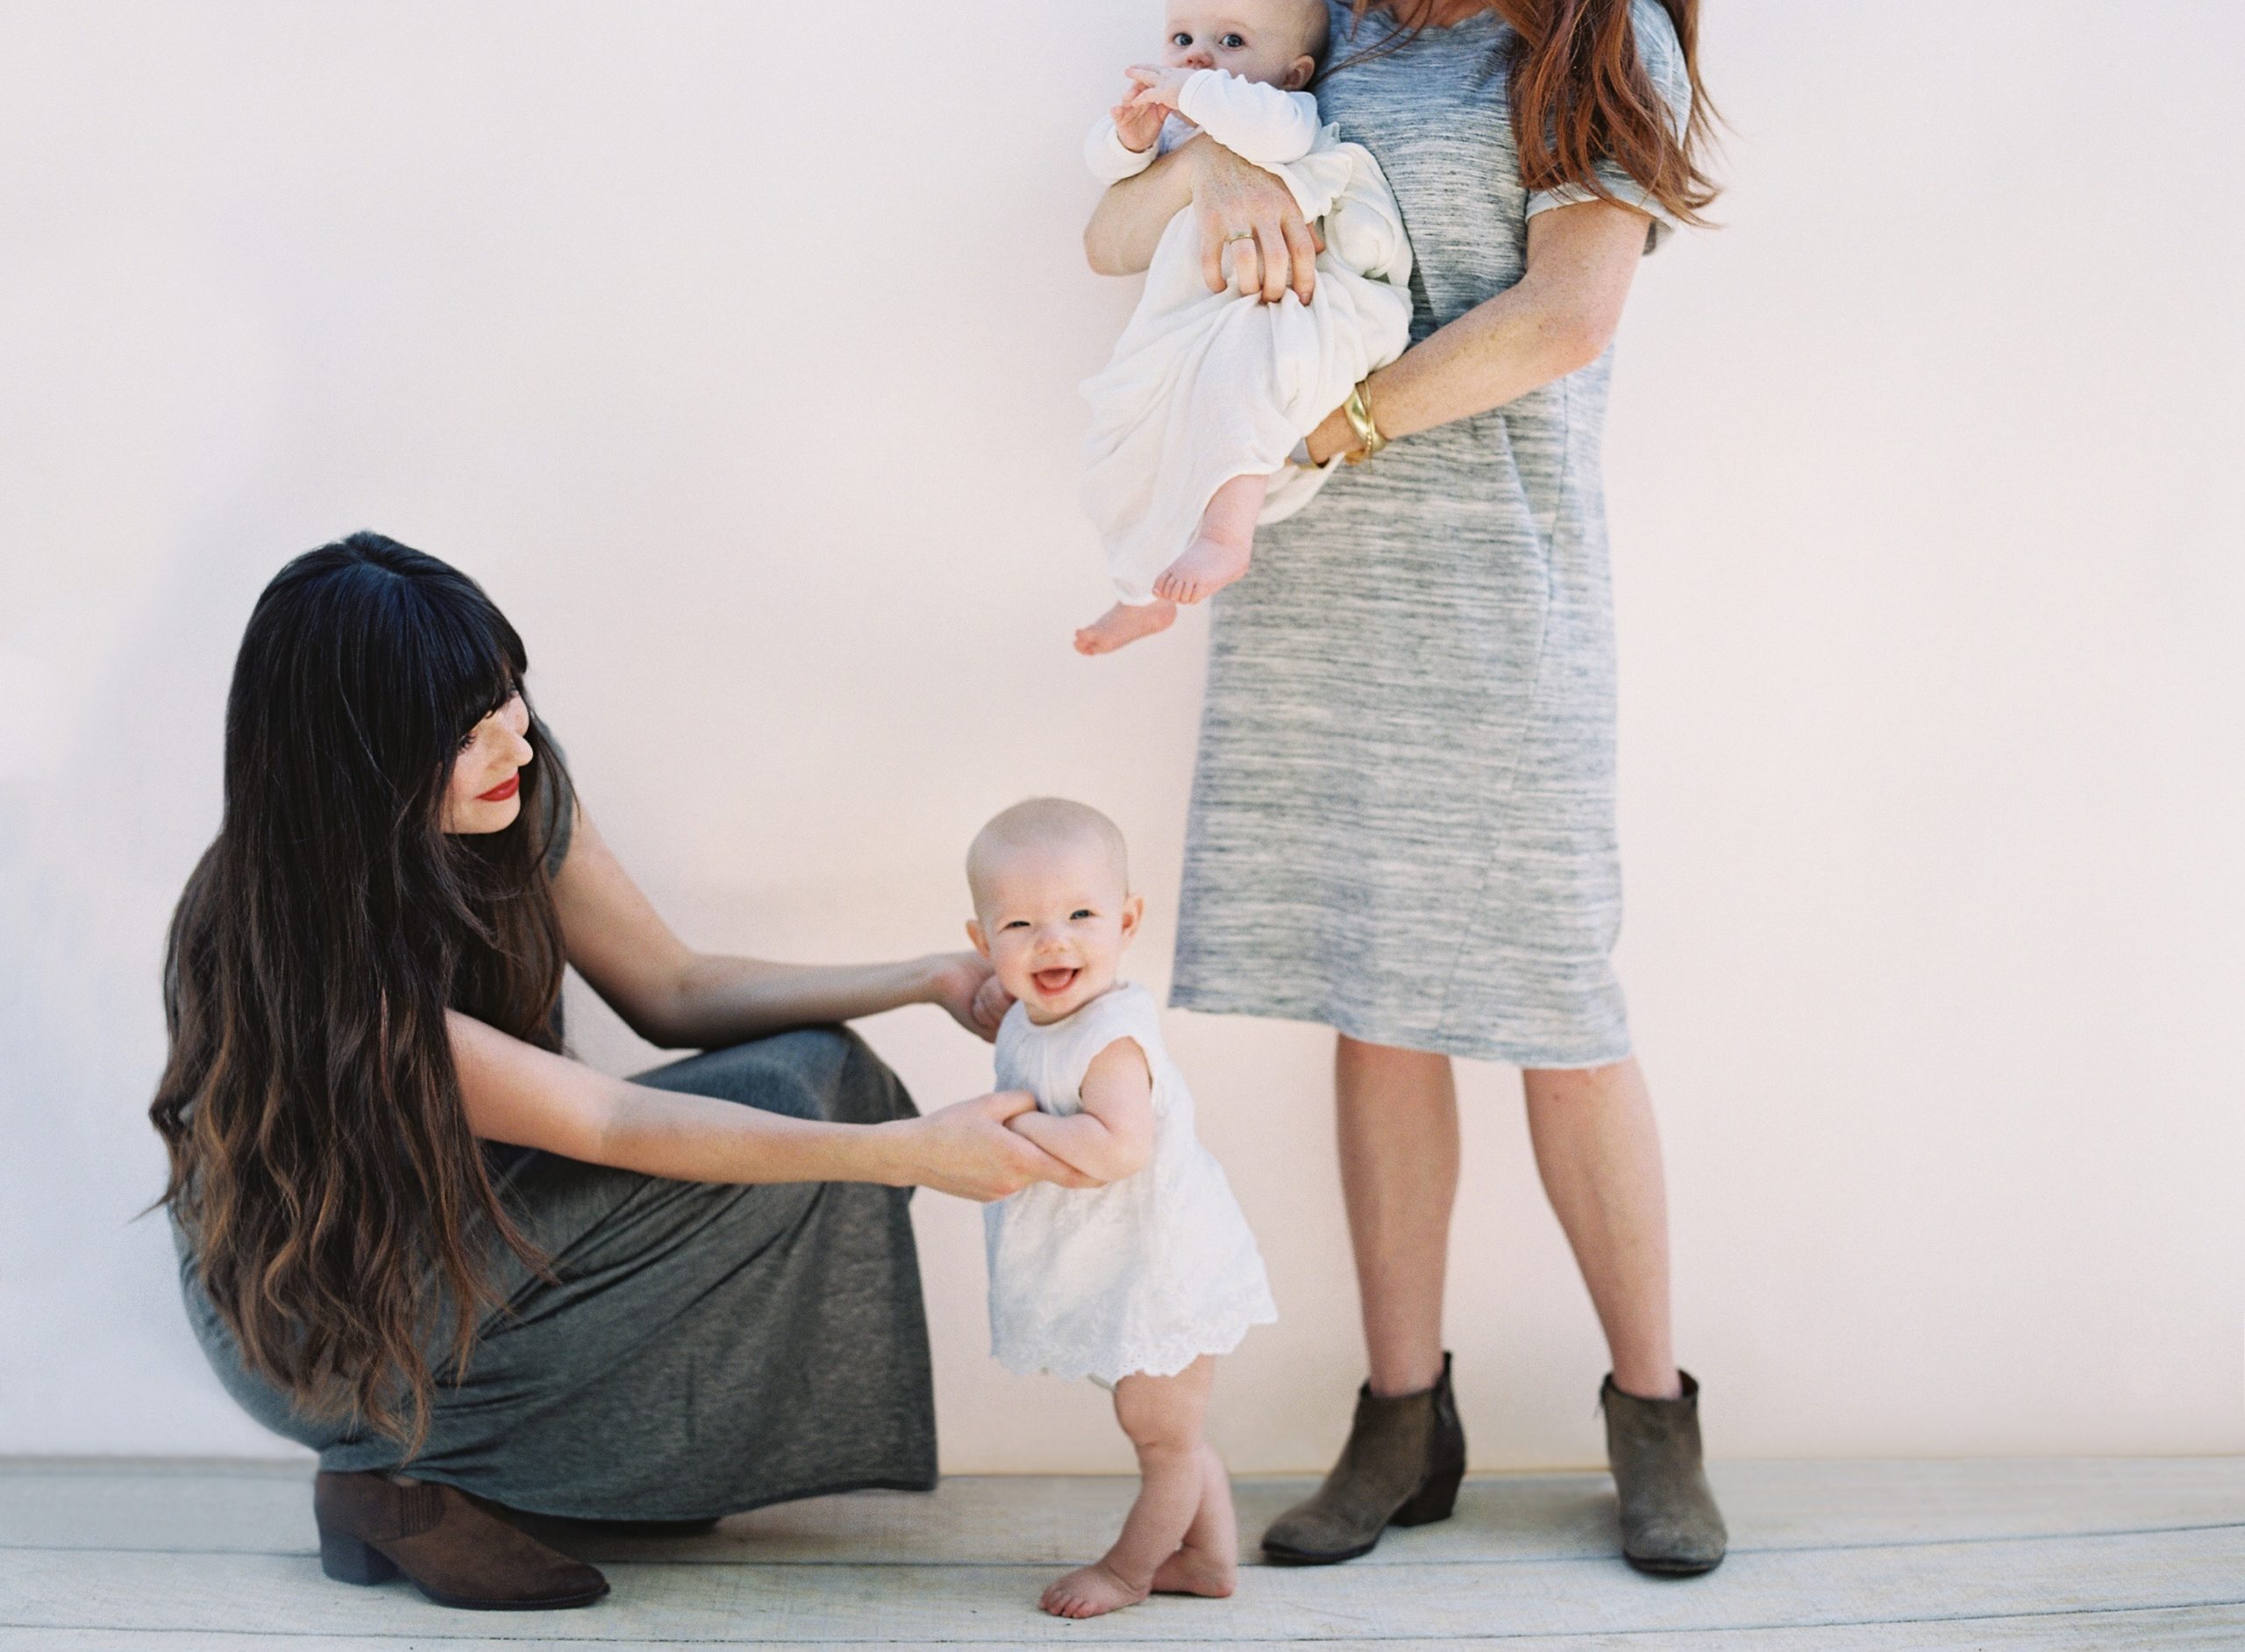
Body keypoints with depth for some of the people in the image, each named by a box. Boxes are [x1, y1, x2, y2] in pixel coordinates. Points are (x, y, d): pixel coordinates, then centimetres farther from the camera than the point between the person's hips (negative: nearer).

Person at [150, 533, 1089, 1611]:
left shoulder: (522, 795, -11)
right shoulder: (282, 944, -32)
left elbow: (670, 990, 1)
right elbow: (602, 1124, -30)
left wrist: (928, 981, -8)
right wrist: (902, 1150, -33)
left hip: (467, 1218, 8)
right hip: (318, 1317, -8)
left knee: (815, 1072, -9)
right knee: (795, 1095, -21)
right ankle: (402, 1474, -9)